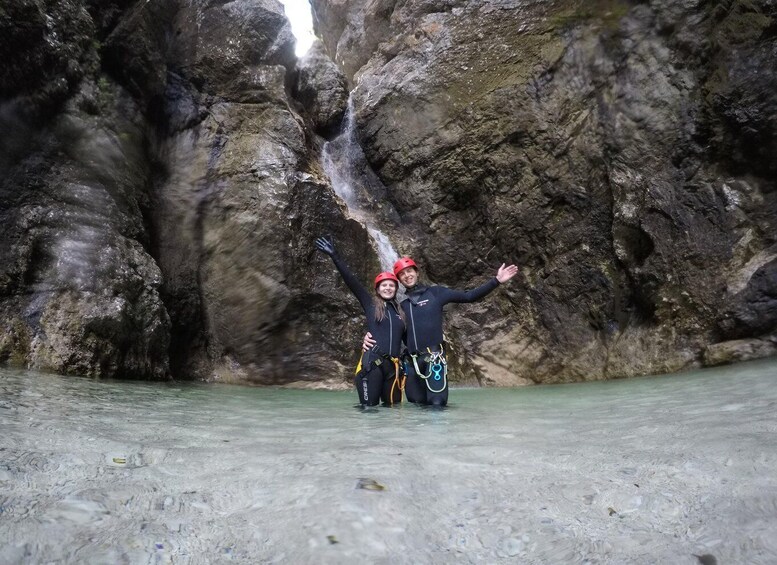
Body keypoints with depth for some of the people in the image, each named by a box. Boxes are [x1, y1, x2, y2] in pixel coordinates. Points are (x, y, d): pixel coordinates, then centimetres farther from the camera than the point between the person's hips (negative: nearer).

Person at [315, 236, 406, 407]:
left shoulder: (400, 311, 19)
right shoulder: (370, 303, 9)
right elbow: (351, 281, 1)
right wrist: (334, 256, -5)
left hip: (393, 365, 4)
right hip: (372, 362, -4)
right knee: (369, 408, -9)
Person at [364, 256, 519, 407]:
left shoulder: (435, 293, 6)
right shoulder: (402, 306, 15)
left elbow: (469, 296, 2)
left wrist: (496, 281, -6)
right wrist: (371, 337, -1)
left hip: (434, 358, -4)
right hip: (411, 362, 4)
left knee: (437, 405, -12)